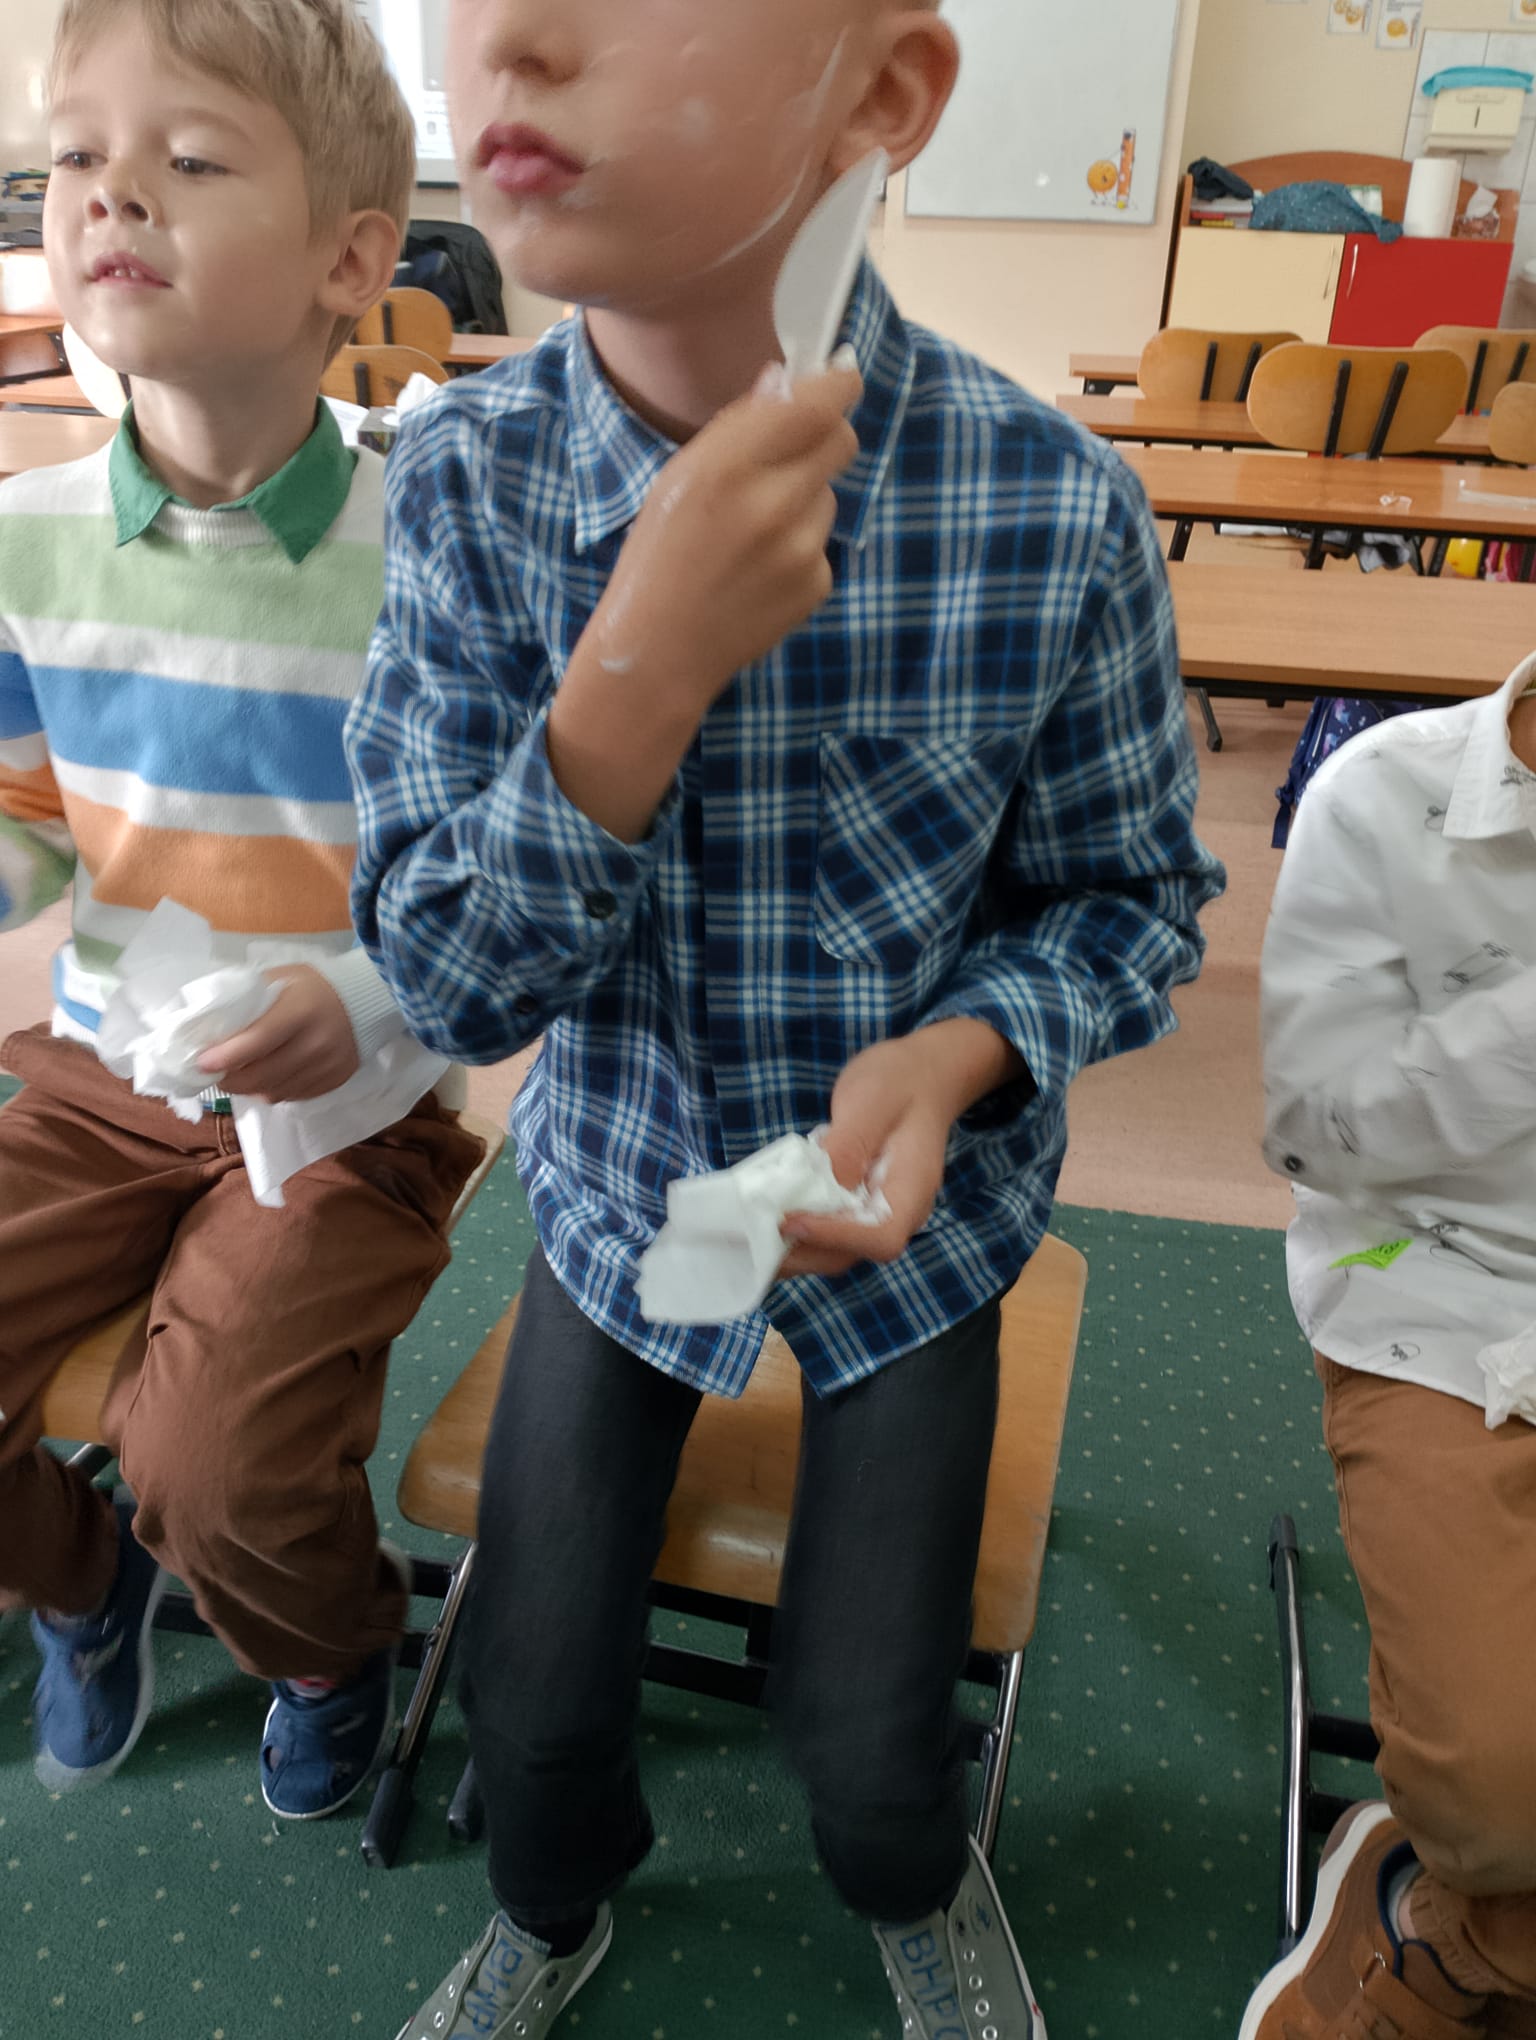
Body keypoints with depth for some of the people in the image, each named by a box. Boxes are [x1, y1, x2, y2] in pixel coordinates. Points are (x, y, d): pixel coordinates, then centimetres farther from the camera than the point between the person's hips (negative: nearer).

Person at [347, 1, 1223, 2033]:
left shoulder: (1057, 515, -22)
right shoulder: (463, 480, -17)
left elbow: (1130, 893, -7)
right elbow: (446, 980, -18)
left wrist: (959, 1055, -28)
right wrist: (651, 656, -34)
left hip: (922, 1198, -1)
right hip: (624, 1179, 2)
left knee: (869, 1734, 10)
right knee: (535, 1703, 12)